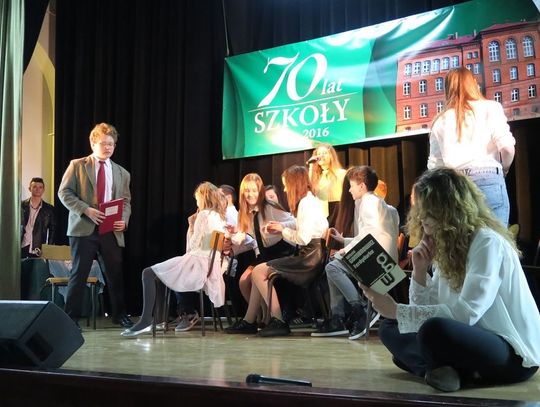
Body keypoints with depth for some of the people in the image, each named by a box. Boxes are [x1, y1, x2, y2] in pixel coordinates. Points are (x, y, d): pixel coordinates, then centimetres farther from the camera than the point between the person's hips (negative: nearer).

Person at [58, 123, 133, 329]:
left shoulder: (122, 173, 14)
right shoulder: (77, 165, 5)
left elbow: (126, 202, 15)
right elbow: (64, 192, -1)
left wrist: (123, 220, -6)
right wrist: (86, 210, -15)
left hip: (112, 230, 3)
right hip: (84, 229, -3)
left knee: (116, 273, 6)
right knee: (79, 273, -1)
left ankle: (119, 314, 21)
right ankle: (71, 316, 8)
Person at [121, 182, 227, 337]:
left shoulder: (204, 215, -9)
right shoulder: (220, 217, 16)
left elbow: (193, 245, -9)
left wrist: (191, 225, 4)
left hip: (197, 263, -9)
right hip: (212, 267, 9)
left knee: (148, 273, -7)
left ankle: (145, 321, -17)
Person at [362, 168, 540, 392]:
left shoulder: (487, 242, -17)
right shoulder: (445, 246, 8)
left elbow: (465, 313, -27)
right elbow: (426, 310, 6)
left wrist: (397, 310, -25)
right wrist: (420, 270, -10)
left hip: (514, 353, -9)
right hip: (473, 340, 9)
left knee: (435, 329, -36)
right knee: (389, 328, 3)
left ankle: (443, 369, -7)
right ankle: (445, 369, -16)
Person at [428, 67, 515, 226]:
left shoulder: (440, 120, 13)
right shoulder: (490, 107, 6)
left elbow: (434, 165, 9)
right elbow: (506, 147, -6)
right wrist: (504, 168, 11)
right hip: (488, 181, -3)